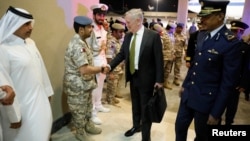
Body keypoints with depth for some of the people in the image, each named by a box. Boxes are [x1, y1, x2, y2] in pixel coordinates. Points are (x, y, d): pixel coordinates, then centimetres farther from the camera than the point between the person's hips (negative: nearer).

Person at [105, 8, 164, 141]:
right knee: (135, 104, 22)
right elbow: (121, 54, 7)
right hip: (133, 76, 6)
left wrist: (159, 80, -13)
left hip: (146, 78, -5)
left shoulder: (153, 36, -14)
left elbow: (159, 59, -13)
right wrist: (110, 66, -7)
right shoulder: (128, 36, 2)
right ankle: (136, 126, 46)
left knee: (145, 107, 8)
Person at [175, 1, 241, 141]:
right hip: (188, 94, 6)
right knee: (180, 127, 19)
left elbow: (228, 82, -17)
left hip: (206, 100, -6)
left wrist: (216, 113, -13)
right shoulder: (201, 36, 3)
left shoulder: (231, 43, -19)